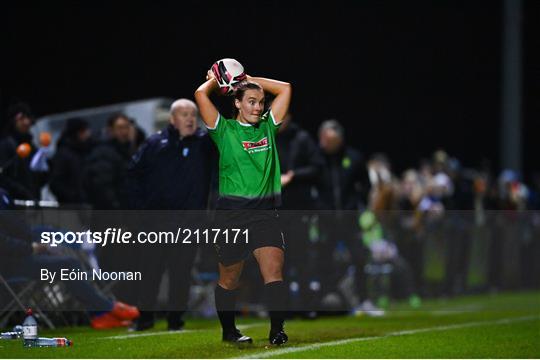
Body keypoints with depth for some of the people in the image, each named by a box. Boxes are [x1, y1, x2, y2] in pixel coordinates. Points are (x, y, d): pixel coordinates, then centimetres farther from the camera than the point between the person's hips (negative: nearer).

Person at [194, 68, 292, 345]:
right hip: (234, 212, -2)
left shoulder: (267, 126, 12)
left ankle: (277, 330, -19)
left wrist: (247, 80, 16)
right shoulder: (225, 130, 1)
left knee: (274, 271, -14)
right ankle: (228, 330, 24)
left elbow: (284, 88, 15)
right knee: (229, 280, 7)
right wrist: (215, 80, 10)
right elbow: (201, 94, -9)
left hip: (266, 212, 3)